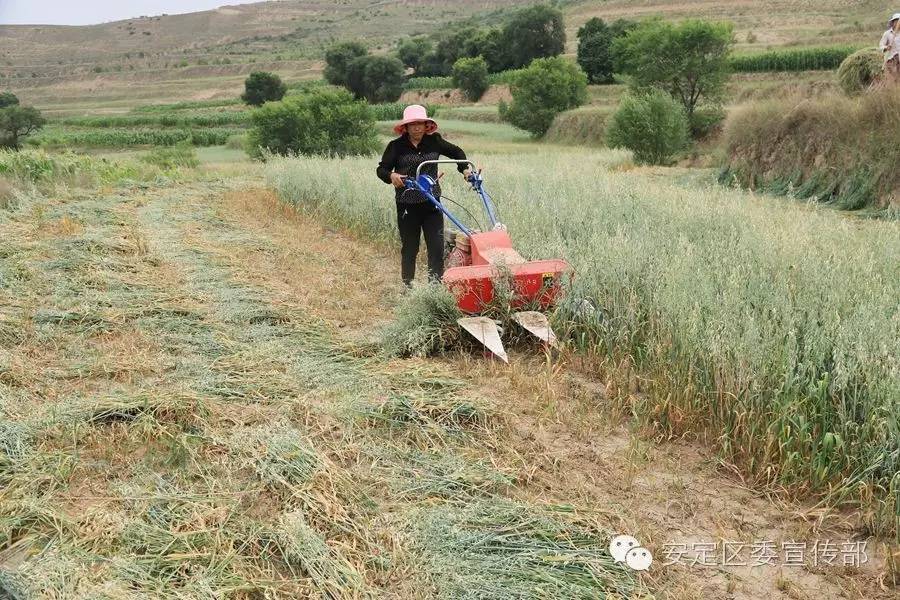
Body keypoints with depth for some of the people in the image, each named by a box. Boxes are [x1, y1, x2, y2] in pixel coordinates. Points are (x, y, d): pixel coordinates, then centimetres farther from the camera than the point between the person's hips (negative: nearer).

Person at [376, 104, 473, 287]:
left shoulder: (434, 141, 5)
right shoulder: (396, 146, -2)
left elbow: (456, 152, 20)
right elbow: (381, 169, -2)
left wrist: (464, 169, 6)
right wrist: (391, 176, -23)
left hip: (432, 203, 2)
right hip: (407, 205, -2)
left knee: (437, 245, -3)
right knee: (409, 248, 7)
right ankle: (408, 285, 19)